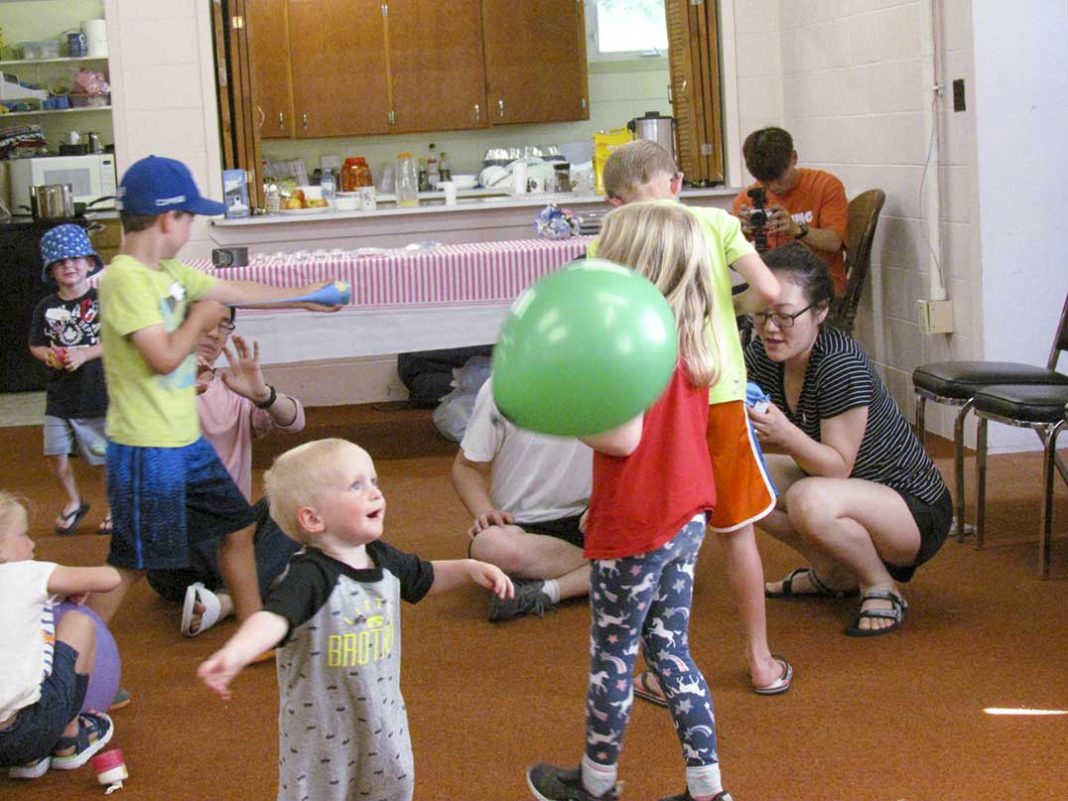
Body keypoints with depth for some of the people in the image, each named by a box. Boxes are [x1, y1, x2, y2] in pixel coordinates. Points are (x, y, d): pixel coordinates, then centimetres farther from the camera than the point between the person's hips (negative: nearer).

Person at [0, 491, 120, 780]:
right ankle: (69, 743, 22)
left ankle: (29, 759, 23)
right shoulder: (27, 575, 1)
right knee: (78, 622, 15)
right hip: (25, 732, -5)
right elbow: (109, 578, 4)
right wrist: (76, 587, 27)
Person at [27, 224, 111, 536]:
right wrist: (48, 355, -9)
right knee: (56, 452, 5)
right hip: (59, 396, 4)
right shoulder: (46, 308, 3)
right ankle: (73, 503, 30)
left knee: (108, 455, 5)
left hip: (99, 395, -4)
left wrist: (84, 354, -21)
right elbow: (36, 344, 12)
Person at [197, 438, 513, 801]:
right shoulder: (310, 576, -29)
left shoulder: (383, 559, -4)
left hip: (382, 715, 7)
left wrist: (469, 568, 4)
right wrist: (235, 653, -65)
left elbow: (424, 578, 17)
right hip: (320, 728, -7)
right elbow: (275, 617, -47)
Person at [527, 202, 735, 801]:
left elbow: (624, 437, -26)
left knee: (611, 657, 9)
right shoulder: (691, 341, 5)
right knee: (670, 651, 17)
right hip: (686, 519, 8)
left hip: (634, 530, -8)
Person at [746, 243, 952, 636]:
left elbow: (840, 467, -25)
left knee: (809, 500, -35)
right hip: (840, 491, 8)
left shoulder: (841, 365, -27)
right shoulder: (762, 353, -6)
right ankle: (832, 573, 11)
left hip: (916, 512, -8)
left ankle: (881, 587, -7)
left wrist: (785, 433, -40)